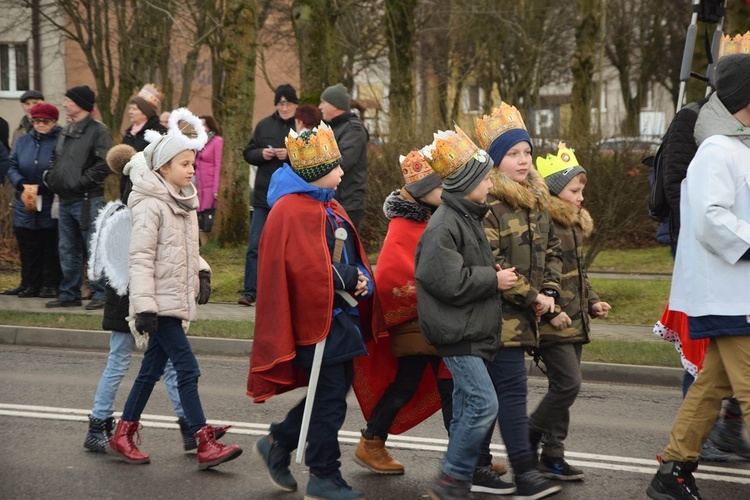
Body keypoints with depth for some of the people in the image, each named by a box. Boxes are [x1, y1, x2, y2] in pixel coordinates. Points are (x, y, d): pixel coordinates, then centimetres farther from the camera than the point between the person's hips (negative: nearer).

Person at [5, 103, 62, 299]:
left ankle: (51, 285, 10)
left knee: (51, 249, 3)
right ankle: (31, 284, 16)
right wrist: (22, 184, -12)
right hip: (26, 207, 5)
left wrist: (41, 188, -21)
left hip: (51, 209, -5)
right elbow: (12, 167, 7)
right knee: (28, 249, 9)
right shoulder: (23, 141, 10)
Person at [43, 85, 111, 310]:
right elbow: (56, 160, 26)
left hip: (87, 201, -9)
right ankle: (69, 293, 20)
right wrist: (50, 177, 8)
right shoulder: (66, 131, 17)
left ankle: (100, 294, 2)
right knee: (67, 250, 13)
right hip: (65, 200, 9)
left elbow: (104, 165, -18)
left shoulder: (98, 131, -10)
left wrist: (80, 182, -19)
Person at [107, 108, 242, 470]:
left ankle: (122, 436, 23)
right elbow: (140, 259, -17)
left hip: (177, 299, 9)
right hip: (160, 302, -9)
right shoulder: (150, 205, -14)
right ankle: (206, 445, -11)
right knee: (187, 368, -12)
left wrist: (201, 272, 8)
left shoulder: (184, 202, 13)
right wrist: (144, 306, -21)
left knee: (153, 368, 13)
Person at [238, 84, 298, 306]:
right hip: (264, 196, 3)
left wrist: (291, 154, -21)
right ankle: (250, 292, 5)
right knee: (255, 245, 0)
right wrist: (261, 154, -7)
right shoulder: (264, 125, 9)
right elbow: (248, 153, 14)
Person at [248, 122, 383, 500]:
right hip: (317, 316, -10)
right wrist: (350, 277, -15)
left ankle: (277, 444, 30)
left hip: (341, 313, 10)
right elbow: (306, 268, -26)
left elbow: (351, 255, 17)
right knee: (330, 399, -2)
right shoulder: (293, 211, -17)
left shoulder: (328, 208, 15)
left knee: (333, 390, 17)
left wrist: (362, 280, -3)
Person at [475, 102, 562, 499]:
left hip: (524, 316, 8)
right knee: (513, 389, -10)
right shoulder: (486, 205, -15)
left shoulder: (536, 202, 13)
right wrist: (531, 297, -15)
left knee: (493, 389, 14)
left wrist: (549, 291, 2)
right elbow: (488, 264, -20)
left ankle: (475, 465, 24)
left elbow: (551, 249, 19)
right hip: (498, 315, -8)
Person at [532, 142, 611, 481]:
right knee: (567, 384, -13)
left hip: (574, 323, 9)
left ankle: (553, 456, 15)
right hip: (553, 325, -9)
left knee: (563, 388, 10)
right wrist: (550, 312, -22)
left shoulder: (574, 226, 16)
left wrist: (592, 301, 14)